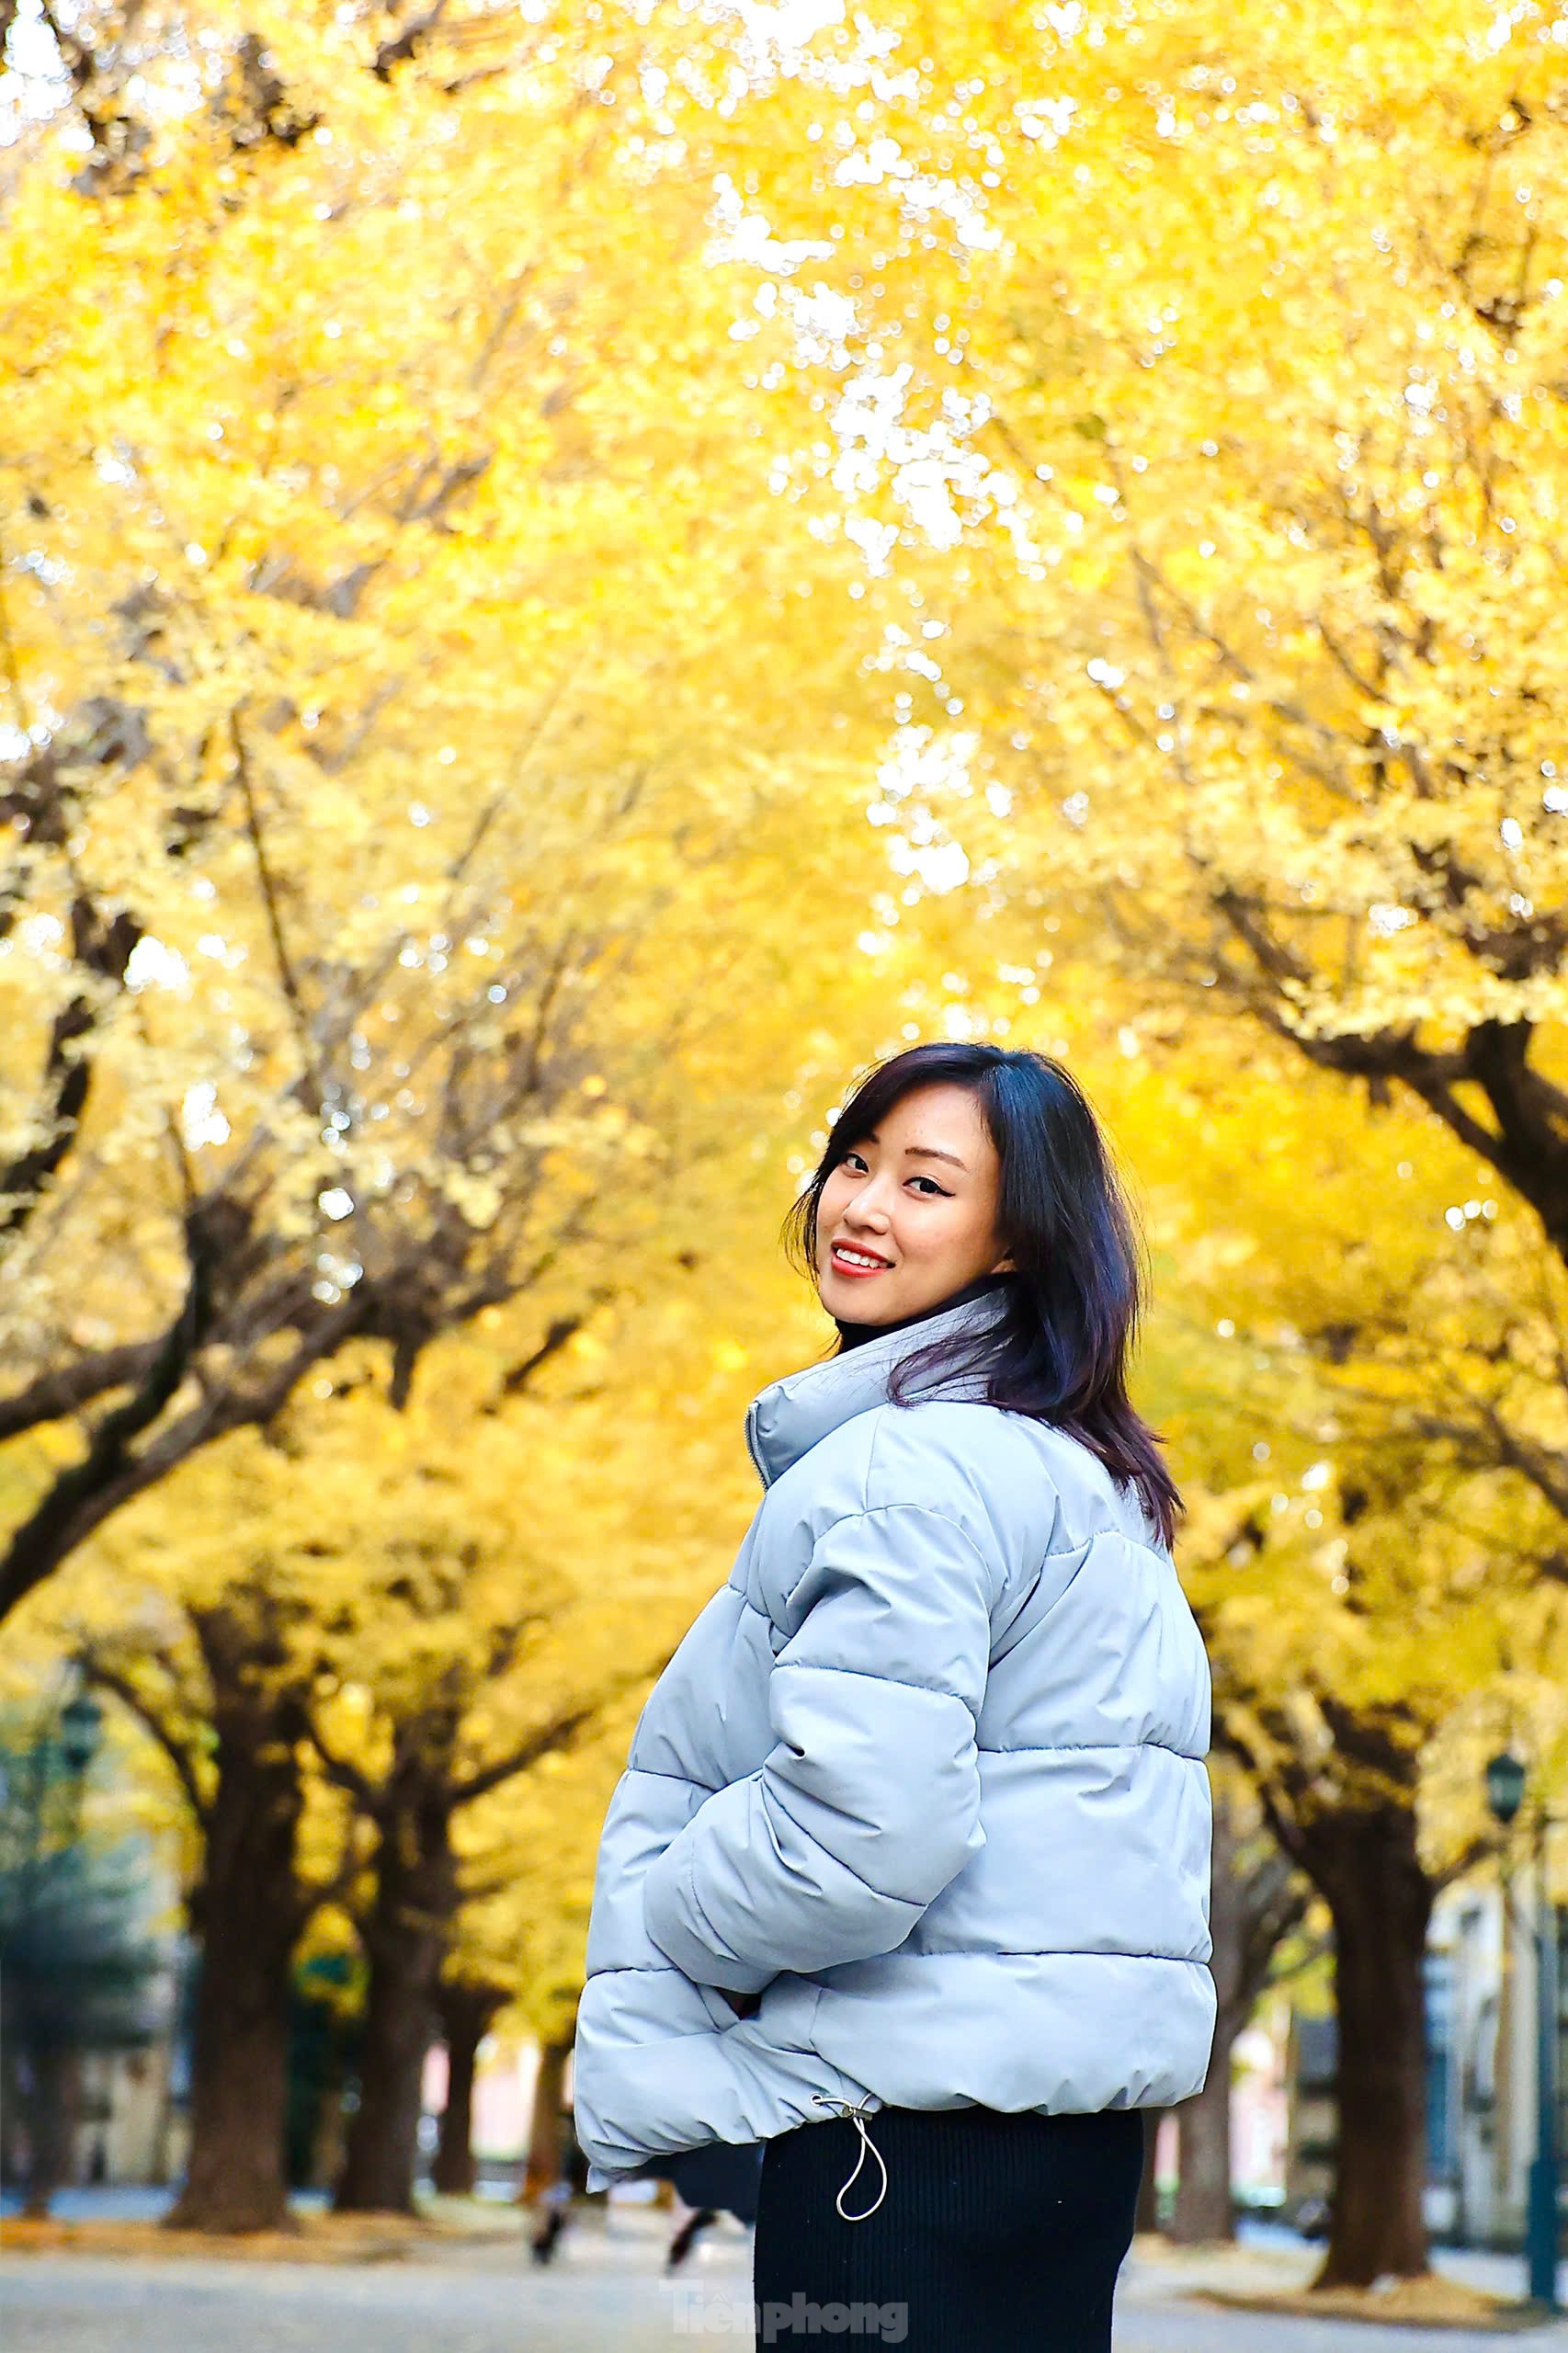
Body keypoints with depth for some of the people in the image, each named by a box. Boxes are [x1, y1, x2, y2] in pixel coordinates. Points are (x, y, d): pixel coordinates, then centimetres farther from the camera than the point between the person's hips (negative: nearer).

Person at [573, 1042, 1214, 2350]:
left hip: (922, 2115, -10)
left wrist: (658, 1928, -6)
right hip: (1070, 2090, 10)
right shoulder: (1085, 1472, 18)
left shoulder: (906, 1470, -14)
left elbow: (858, 1829, -24)